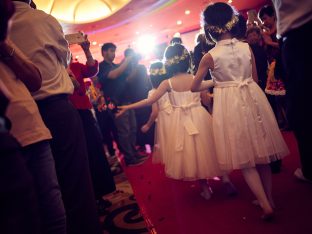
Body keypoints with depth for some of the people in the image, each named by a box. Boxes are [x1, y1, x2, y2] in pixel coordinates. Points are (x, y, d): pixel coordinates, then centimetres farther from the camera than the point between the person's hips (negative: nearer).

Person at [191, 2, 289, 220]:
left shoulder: (210, 56, -8)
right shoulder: (247, 47, 0)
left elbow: (195, 87, 2)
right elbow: (255, 78, 9)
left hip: (229, 104, -3)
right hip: (253, 98, 4)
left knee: (244, 156, 6)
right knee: (261, 152, 15)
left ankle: (265, 205, 4)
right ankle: (270, 198, 28)